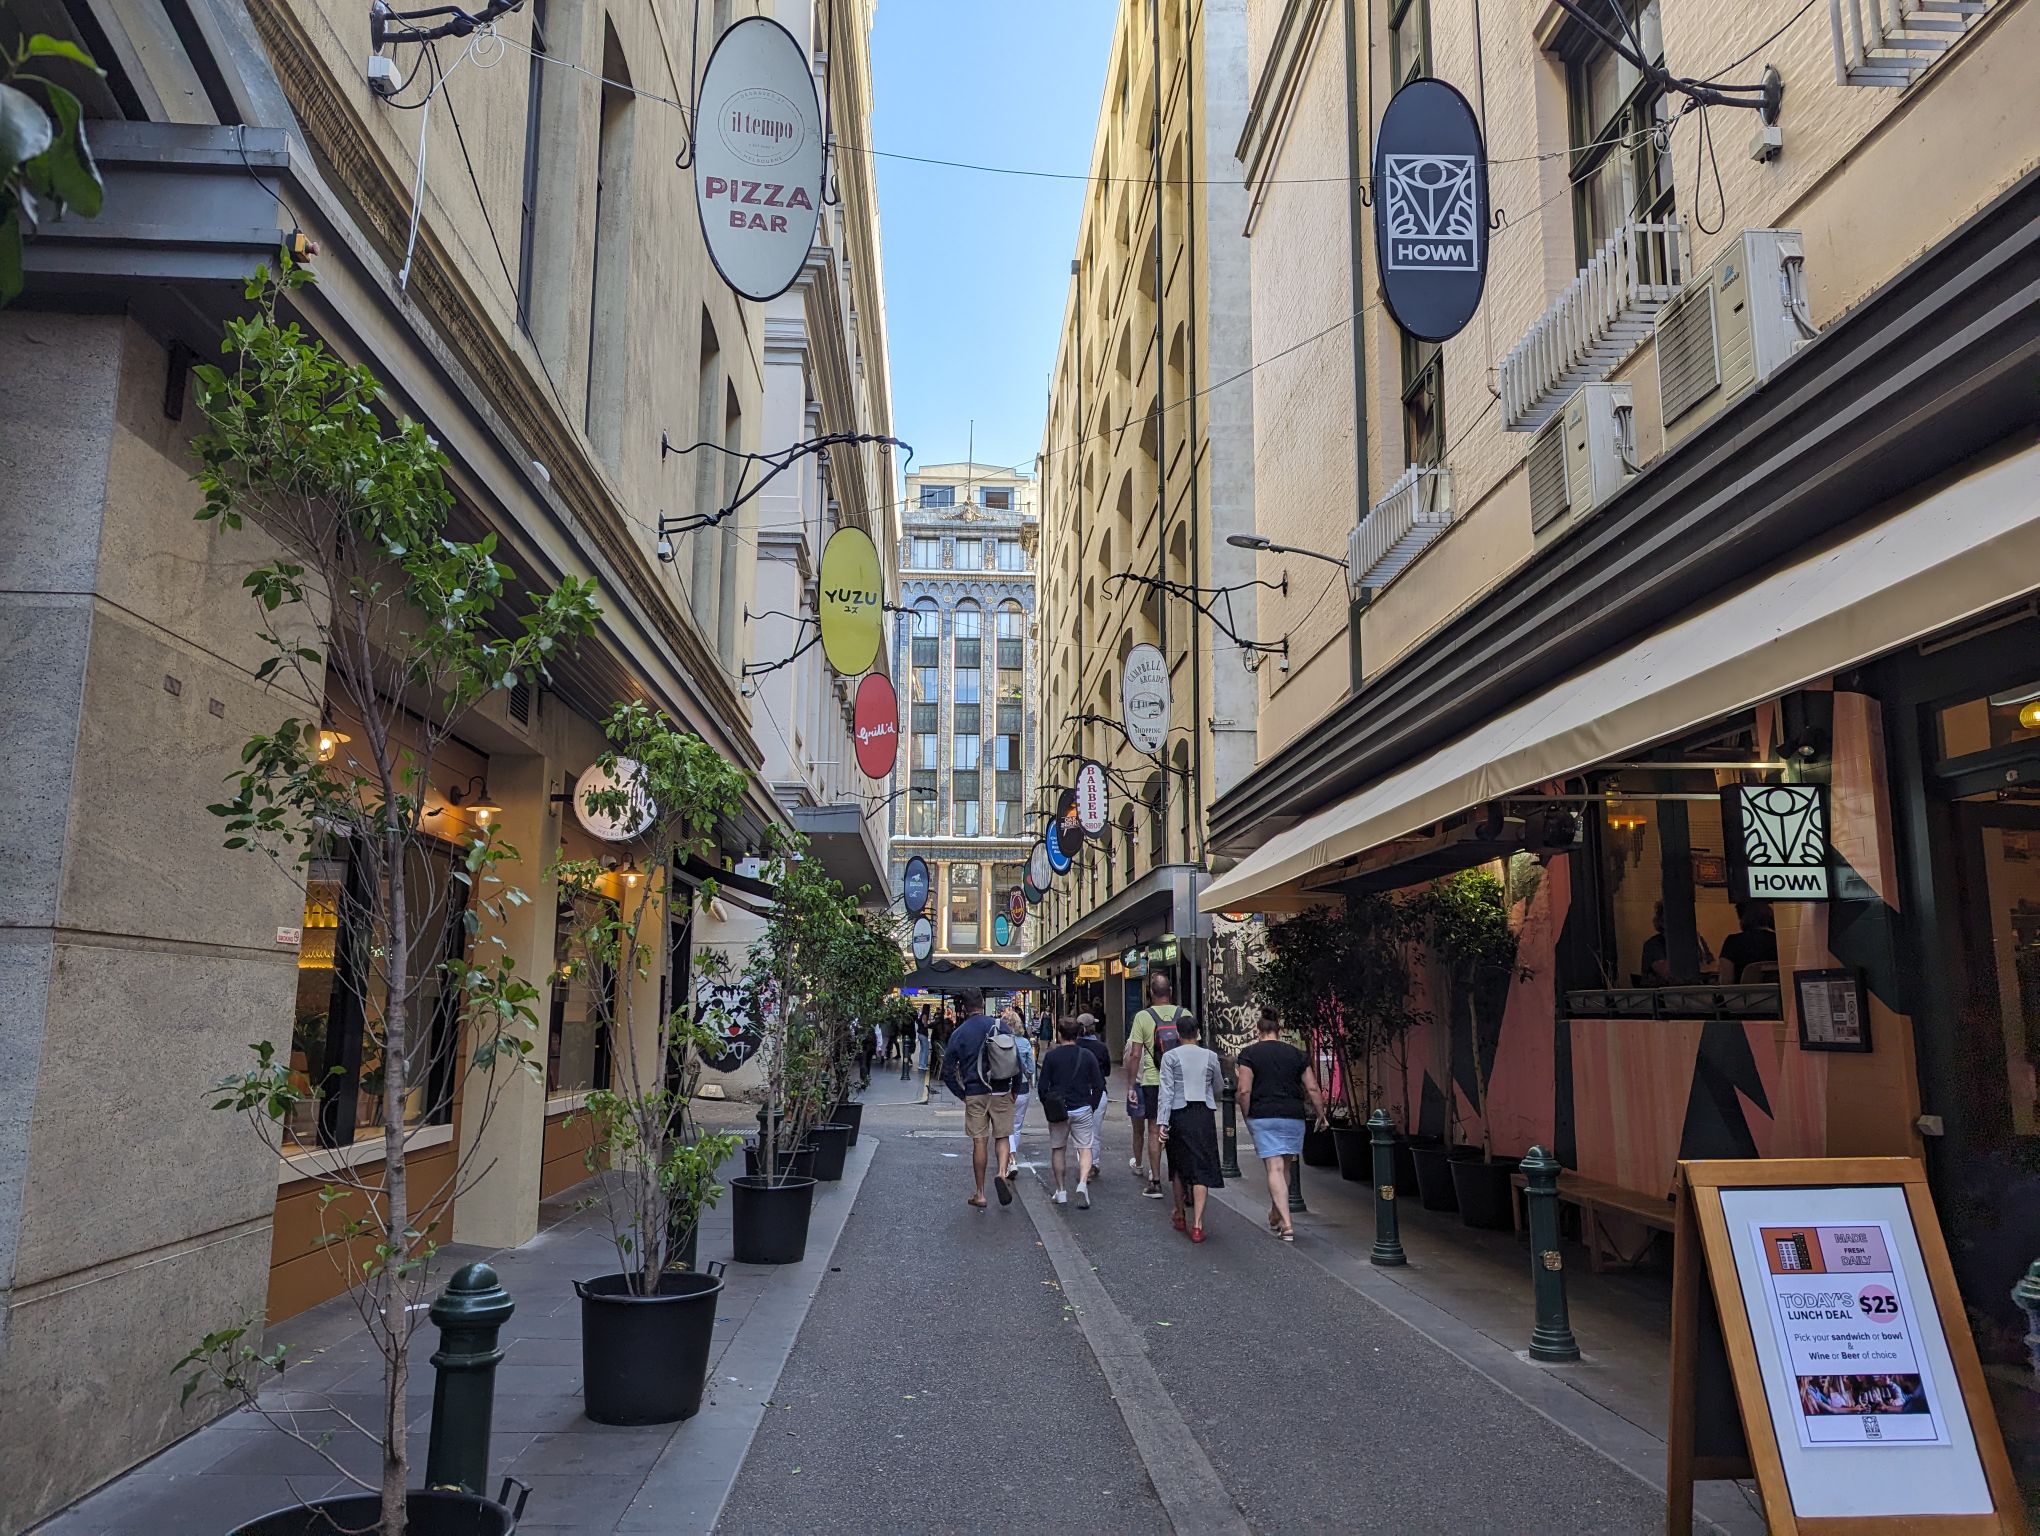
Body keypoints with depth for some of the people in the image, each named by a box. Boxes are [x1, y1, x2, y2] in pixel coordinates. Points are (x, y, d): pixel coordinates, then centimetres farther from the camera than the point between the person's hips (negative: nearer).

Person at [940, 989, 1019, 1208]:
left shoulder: (959, 1033, -4)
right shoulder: (999, 1026, -2)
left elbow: (948, 1071, -2)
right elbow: (1016, 1060, 0)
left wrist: (962, 1094, 8)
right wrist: (1014, 1089, 11)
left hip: (975, 1093, -1)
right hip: (1001, 1092, 1)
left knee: (979, 1142, 5)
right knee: (1002, 1138, 12)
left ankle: (980, 1194, 11)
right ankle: (1002, 1173, -14)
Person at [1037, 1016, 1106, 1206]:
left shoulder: (1051, 1056, -5)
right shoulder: (1087, 1056, 0)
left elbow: (1041, 1086, -3)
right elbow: (1098, 1085, 1)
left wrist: (1048, 1107, 11)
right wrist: (1092, 1107, 12)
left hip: (1058, 1110, 0)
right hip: (1083, 1110, 0)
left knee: (1058, 1150, 13)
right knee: (1085, 1149, 3)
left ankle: (1061, 1192, 16)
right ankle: (1082, 1183, -20)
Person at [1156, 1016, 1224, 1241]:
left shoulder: (1170, 1057, -3)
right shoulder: (1210, 1056, 4)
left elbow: (1166, 1091, -9)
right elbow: (1218, 1090, 15)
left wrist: (1162, 1122, -10)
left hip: (1179, 1114, -1)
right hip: (1205, 1114, 1)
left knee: (1178, 1166, 16)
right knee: (1201, 1168, 0)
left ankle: (1179, 1216, 31)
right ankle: (1197, 1224, -9)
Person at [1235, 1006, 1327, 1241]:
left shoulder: (1249, 1054, -2)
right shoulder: (1297, 1054, 7)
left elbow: (1244, 1091, -9)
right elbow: (1313, 1089, 4)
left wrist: (1246, 1117, 3)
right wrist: (1320, 1115, 15)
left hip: (1263, 1116, -3)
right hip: (1293, 1117, 3)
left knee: (1275, 1169, -5)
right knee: (1285, 1168, 17)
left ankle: (1286, 1225, -14)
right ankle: (1275, 1216, 32)